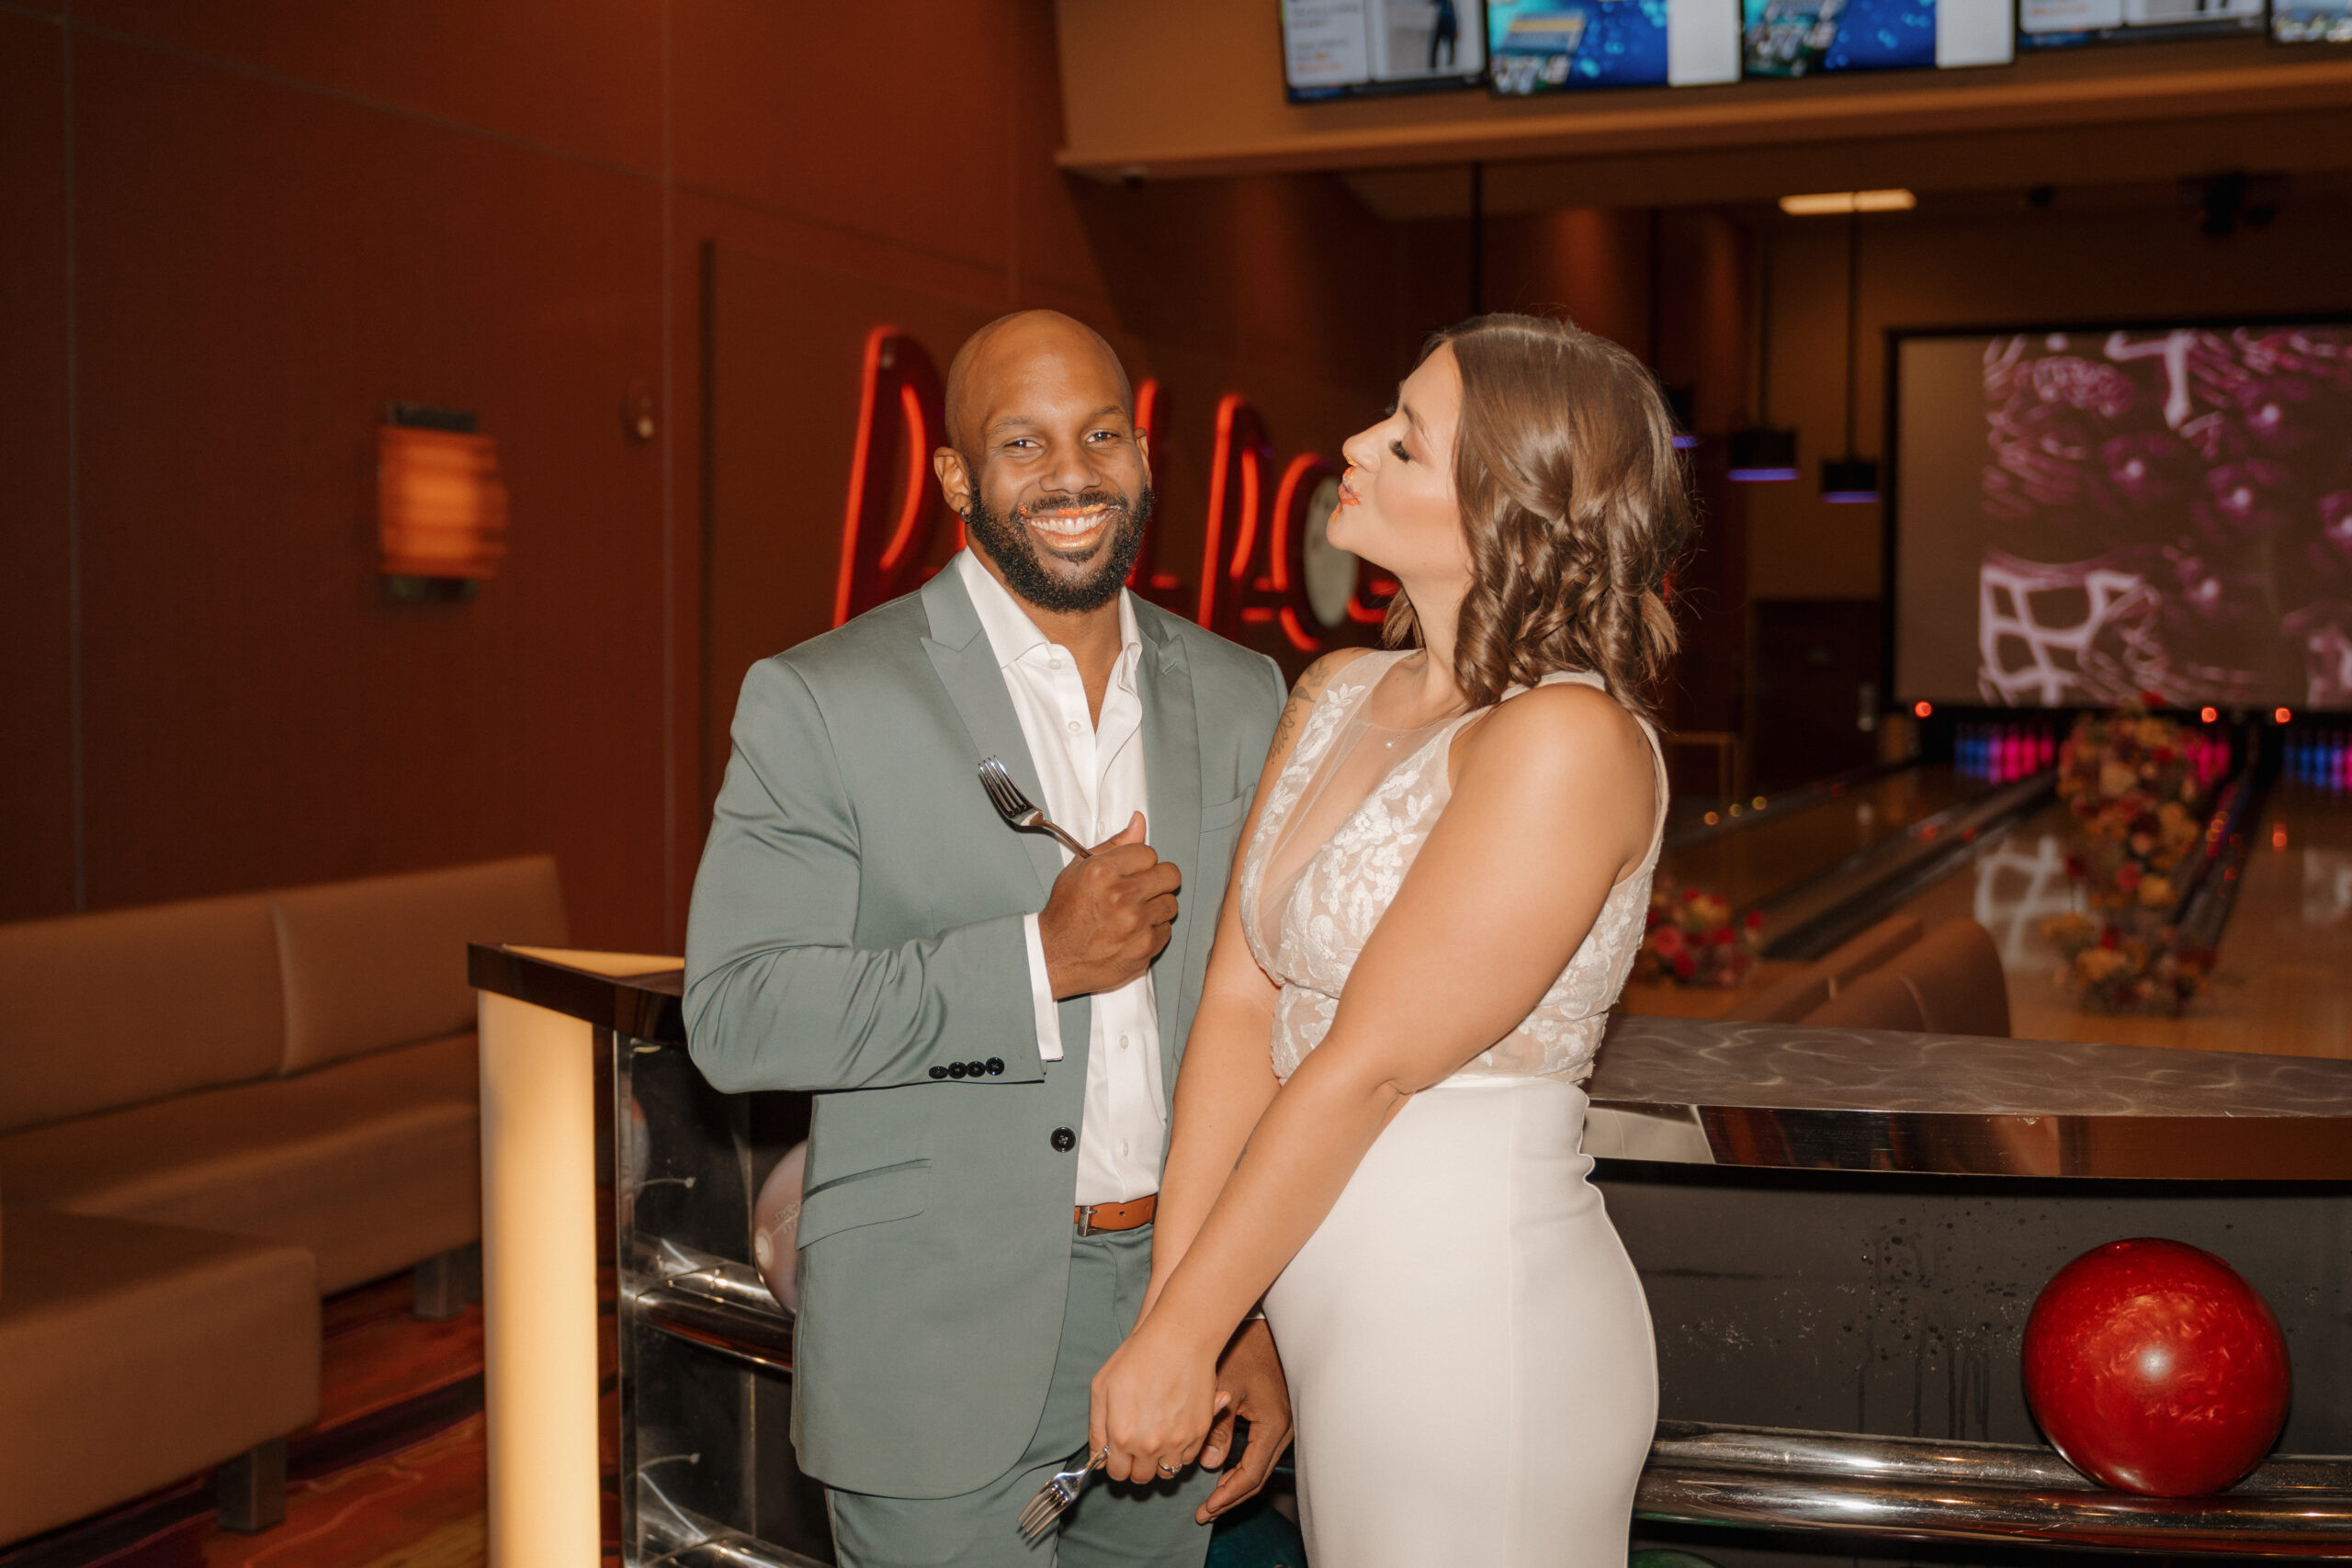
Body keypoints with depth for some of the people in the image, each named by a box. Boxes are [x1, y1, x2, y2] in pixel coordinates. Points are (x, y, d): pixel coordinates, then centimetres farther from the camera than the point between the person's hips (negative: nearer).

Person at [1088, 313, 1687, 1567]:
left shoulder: (1568, 739, -19)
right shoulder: (1335, 697, 5)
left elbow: (1368, 1067, -18)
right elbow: (1239, 996, 0)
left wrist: (1179, 1339, -13)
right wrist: (1172, 1308, -5)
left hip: (1474, 1322, -7)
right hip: (1338, 1313, 7)